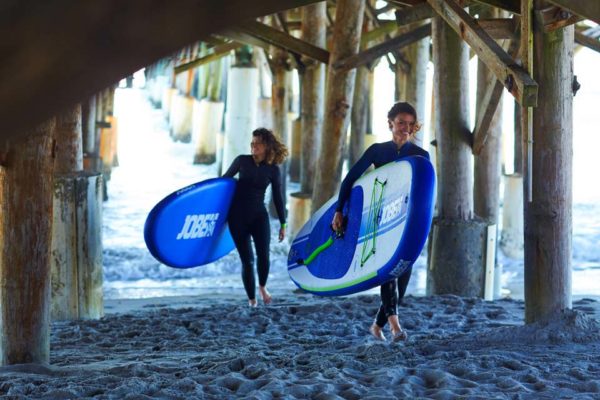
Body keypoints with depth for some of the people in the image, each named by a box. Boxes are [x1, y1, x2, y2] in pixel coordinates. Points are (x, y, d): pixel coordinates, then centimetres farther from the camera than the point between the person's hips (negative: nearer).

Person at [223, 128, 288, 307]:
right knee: (247, 260, -4)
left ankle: (262, 286, 14)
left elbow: (277, 198, 5)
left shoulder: (273, 170, 0)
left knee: (263, 255, -16)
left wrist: (283, 224, 6)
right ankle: (251, 299, 9)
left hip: (259, 215, 0)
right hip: (238, 216, 0)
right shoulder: (242, 161, -2)